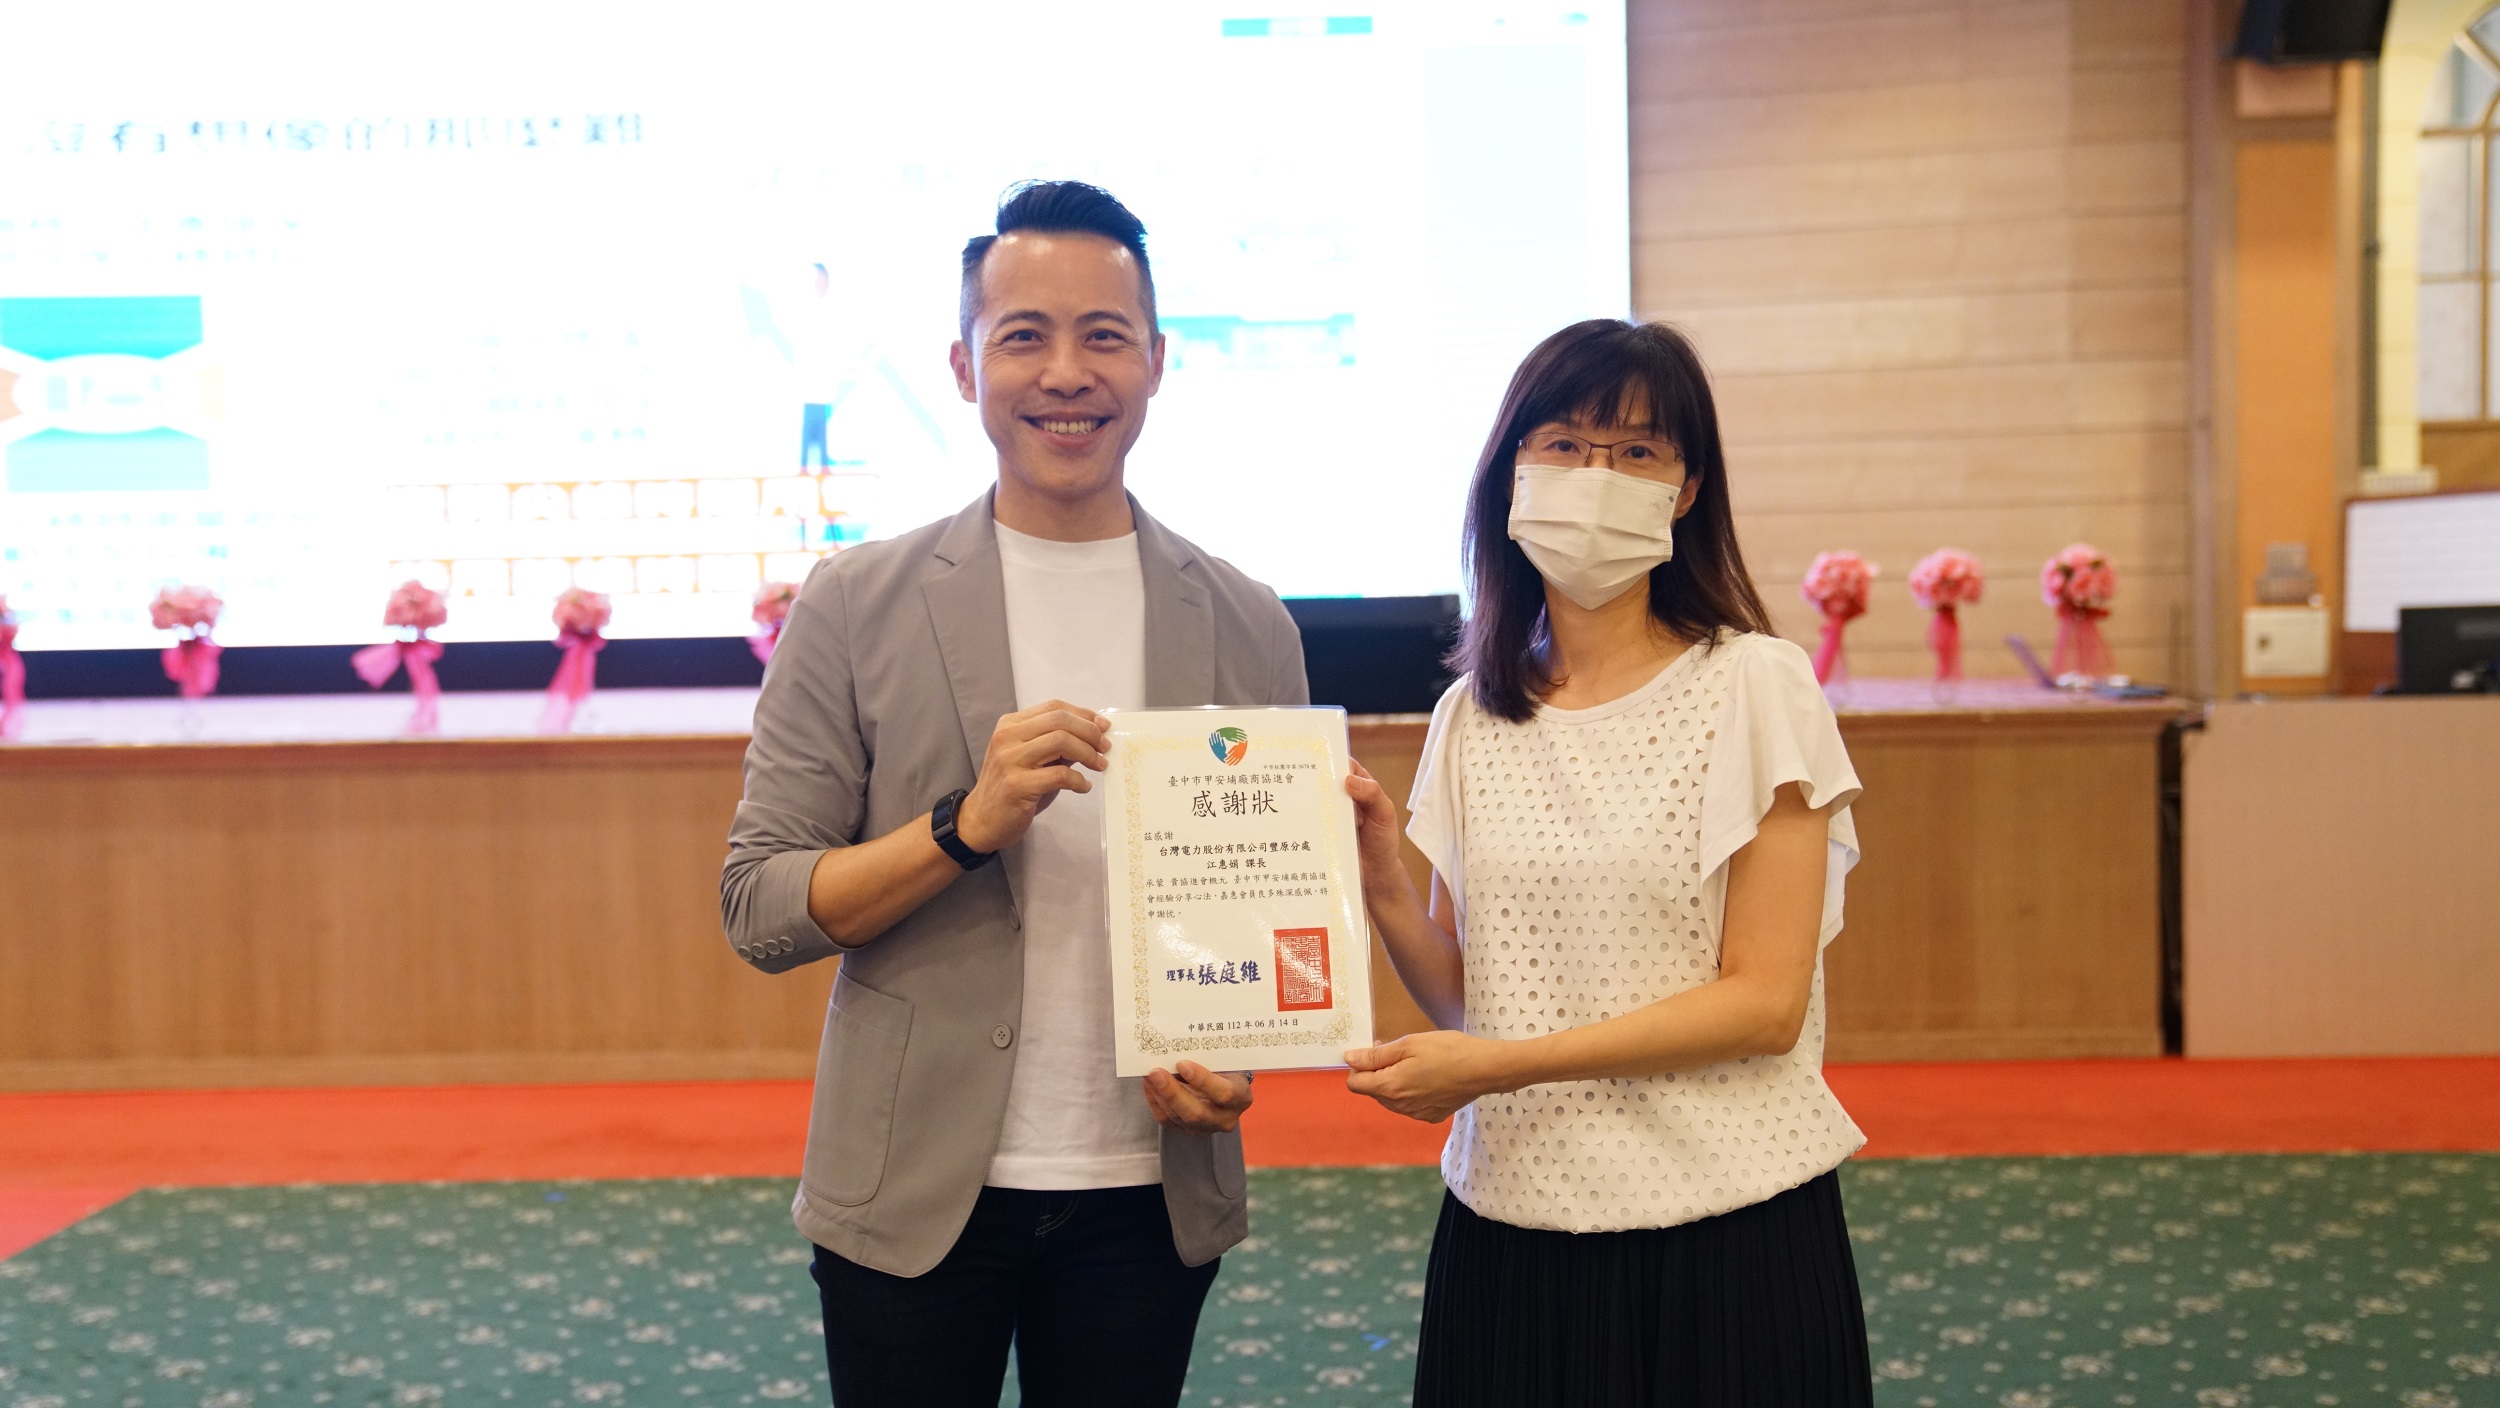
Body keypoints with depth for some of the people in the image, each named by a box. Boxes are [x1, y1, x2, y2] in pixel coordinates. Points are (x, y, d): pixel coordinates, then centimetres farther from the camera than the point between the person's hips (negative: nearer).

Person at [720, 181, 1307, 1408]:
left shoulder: (1247, 628, 2)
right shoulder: (856, 608, -4)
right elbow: (757, 910, -5)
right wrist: (967, 824, -20)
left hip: (1149, 1195, 2)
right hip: (913, 1195, -1)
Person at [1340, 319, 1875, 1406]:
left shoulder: (1753, 687, -8)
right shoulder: (1472, 717, 5)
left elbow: (1764, 1002, -12)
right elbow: (1465, 997, 8)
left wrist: (1501, 1064, -17)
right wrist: (1380, 887, -11)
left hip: (1722, 1231, -4)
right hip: (1511, 1225, 4)